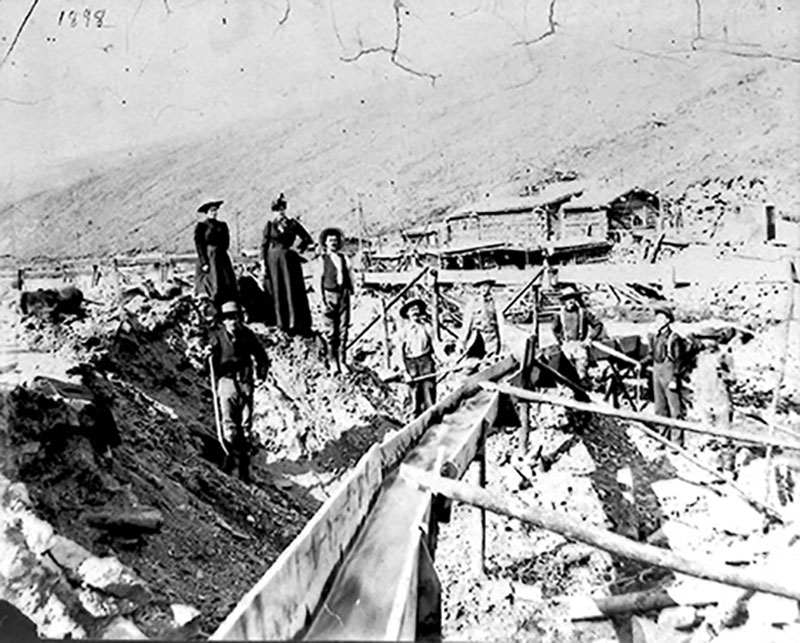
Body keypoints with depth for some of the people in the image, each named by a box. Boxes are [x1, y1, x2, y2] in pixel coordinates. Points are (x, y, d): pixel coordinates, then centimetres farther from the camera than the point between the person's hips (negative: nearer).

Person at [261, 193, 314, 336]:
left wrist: (298, 249, 4)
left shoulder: (293, 224, 4)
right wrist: (264, 264, -1)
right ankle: (282, 323, 3)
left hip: (289, 258, 0)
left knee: (292, 289, -2)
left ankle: (295, 322, 2)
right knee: (277, 290, 0)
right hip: (274, 259, 0)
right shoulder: (269, 226, 4)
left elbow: (307, 238, 11)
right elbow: (264, 246, 4)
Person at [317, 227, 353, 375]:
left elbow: (349, 276, 13)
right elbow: (320, 280, -2)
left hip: (343, 294, 3)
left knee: (343, 329, 6)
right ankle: (332, 362, 9)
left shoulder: (343, 258, 11)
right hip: (330, 294, -3)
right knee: (330, 331, 0)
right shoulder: (323, 259, 1)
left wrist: (351, 291, 4)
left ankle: (341, 360, 15)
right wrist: (323, 300, -7)